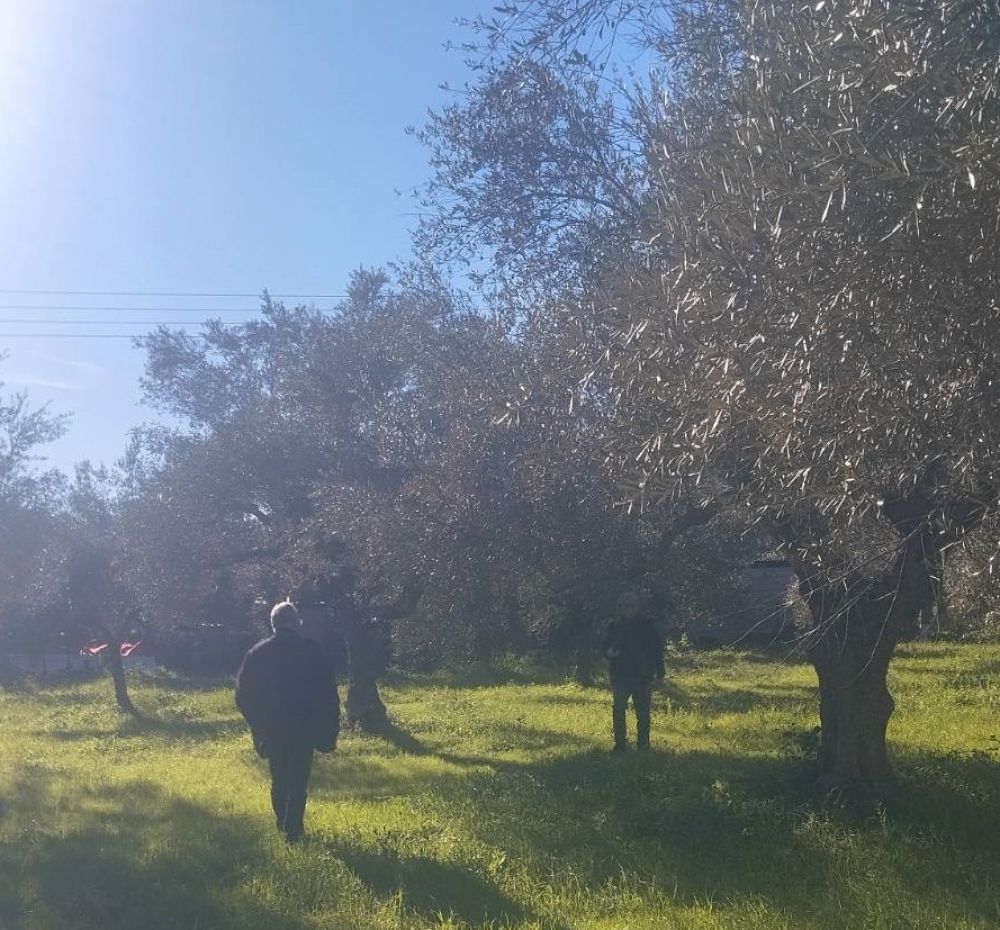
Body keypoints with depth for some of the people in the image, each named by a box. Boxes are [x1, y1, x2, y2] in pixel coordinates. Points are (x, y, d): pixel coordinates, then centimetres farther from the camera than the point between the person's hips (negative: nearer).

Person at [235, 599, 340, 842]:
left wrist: (257, 725, 18)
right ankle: (293, 829, -1)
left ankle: (283, 824, 25)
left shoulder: (257, 653, 1)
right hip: (303, 728, -3)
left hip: (270, 728, 3)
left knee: (278, 779, 18)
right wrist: (330, 731, 2)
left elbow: (243, 695, 5)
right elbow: (328, 693, -5)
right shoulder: (312, 651, -7)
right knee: (298, 781, 4)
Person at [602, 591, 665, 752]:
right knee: (618, 709, -5)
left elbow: (657, 647, 3)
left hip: (642, 674, -1)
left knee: (643, 710, 4)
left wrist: (659, 669, -1)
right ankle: (620, 743, 3)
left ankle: (643, 742, 15)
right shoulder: (614, 625, 3)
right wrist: (610, 652, -17)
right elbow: (606, 646, 7)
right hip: (620, 674, 1)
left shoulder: (647, 624, 0)